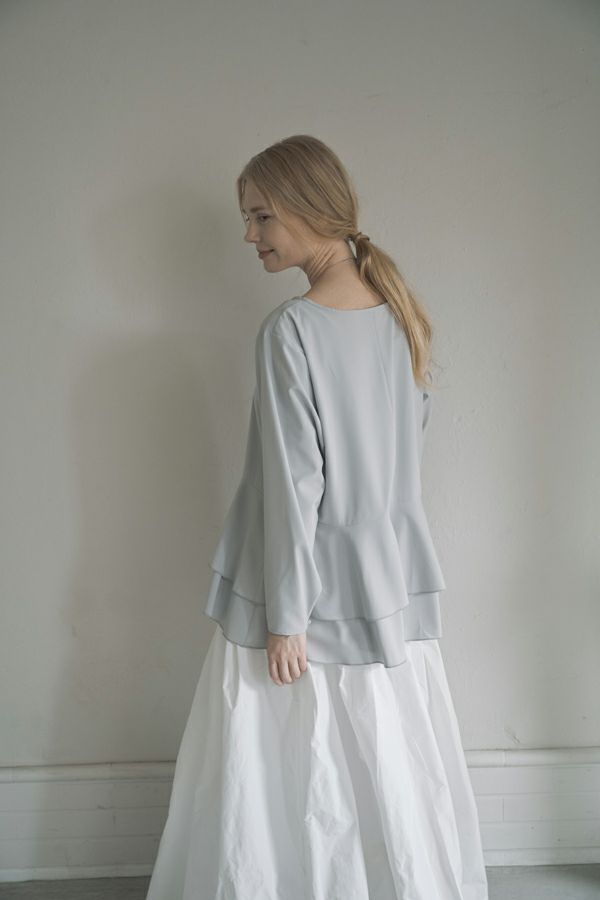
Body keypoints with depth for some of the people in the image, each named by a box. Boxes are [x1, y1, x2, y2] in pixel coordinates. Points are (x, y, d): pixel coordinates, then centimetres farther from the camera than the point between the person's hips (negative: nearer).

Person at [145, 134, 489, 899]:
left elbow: (294, 482, -17)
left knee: (280, 790, 8)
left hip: (311, 591, -6)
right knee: (397, 783, 18)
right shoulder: (402, 314, 3)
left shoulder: (290, 329, -17)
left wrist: (285, 615, -12)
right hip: (393, 587, 7)